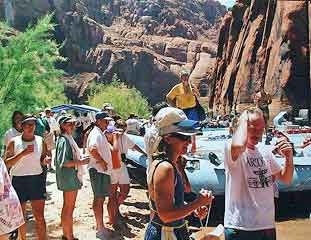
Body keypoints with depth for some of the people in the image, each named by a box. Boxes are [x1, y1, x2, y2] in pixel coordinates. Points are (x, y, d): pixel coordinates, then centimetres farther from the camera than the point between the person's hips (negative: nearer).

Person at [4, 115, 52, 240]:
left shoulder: (40, 141, 1)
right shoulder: (14, 142, -4)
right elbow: (6, 163, -10)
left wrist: (46, 160, -13)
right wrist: (23, 153, -22)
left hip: (37, 179, 1)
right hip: (19, 180, 0)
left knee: (39, 217, -1)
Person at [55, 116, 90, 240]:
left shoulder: (69, 139, 12)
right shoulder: (64, 140, -18)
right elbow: (64, 162, -22)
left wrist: (79, 158, 6)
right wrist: (81, 162, -19)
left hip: (71, 177, 10)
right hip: (69, 177, -10)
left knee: (67, 207, 18)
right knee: (69, 209, 0)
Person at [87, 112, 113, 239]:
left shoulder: (101, 134, 17)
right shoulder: (96, 134, -16)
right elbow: (92, 150, -35)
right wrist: (102, 162, -24)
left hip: (103, 171, 10)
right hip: (98, 171, -10)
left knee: (101, 199, 17)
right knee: (99, 199, -3)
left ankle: (100, 225, 28)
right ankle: (100, 229, 4)